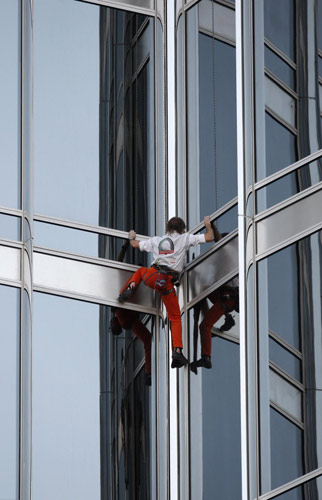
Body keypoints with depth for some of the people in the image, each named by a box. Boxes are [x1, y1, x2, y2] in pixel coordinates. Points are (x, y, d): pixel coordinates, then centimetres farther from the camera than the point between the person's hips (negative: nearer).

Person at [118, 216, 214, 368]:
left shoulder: (156, 240, 16)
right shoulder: (185, 238, 7)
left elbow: (135, 245, 26)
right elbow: (209, 237, 6)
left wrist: (132, 237, 49)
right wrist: (208, 225, 27)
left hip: (152, 277, 2)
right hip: (168, 283, -2)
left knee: (141, 270, 40)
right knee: (175, 318, 10)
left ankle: (130, 287, 11)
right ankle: (177, 351, -6)